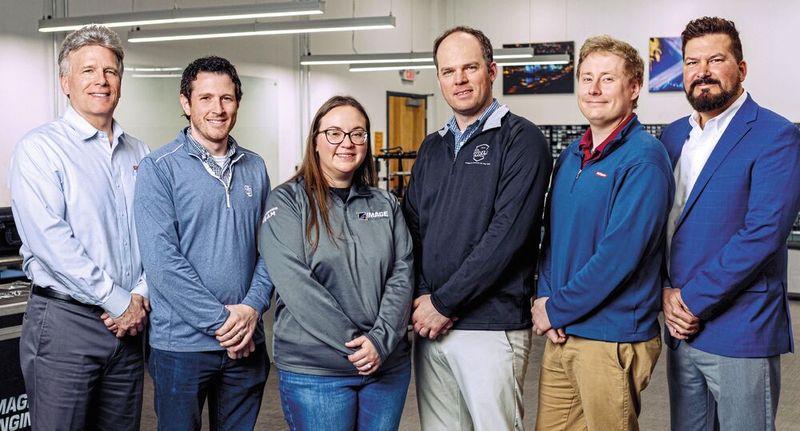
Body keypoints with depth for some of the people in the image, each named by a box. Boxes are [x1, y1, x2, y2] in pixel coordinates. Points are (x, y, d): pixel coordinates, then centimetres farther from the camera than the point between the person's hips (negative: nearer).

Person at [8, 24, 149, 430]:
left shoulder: (138, 153, 12)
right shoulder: (39, 148, -6)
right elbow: (51, 241, -16)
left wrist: (139, 296, -6)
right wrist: (117, 301, -15)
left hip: (128, 321, 5)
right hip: (65, 320, -5)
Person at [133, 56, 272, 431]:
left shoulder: (255, 168, 8)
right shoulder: (159, 168, -7)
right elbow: (161, 259, -15)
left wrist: (253, 306, -9)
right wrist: (220, 320, -16)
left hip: (247, 342, 4)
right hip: (181, 343, -4)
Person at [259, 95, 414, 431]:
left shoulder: (385, 204, 9)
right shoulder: (287, 201, -4)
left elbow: (401, 275, 1)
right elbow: (295, 284, -14)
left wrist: (381, 340, -13)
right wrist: (353, 342, -17)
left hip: (388, 365, 4)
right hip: (313, 371, -4)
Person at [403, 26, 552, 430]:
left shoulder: (521, 139, -7)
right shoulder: (432, 147, 14)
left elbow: (507, 234, -16)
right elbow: (411, 226, 11)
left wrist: (443, 302, -14)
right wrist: (421, 298, -5)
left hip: (491, 327, -6)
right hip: (430, 323, 6)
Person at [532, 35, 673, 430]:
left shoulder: (644, 158, -14)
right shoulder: (570, 156, 10)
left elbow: (619, 254, -21)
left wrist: (556, 310, -13)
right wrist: (543, 296, -3)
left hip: (613, 336, -7)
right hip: (561, 333, 7)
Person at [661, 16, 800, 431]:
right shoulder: (671, 136, 11)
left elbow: (763, 233, -18)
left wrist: (692, 300, -16)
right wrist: (666, 295, -3)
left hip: (740, 331, -6)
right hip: (681, 327, 6)